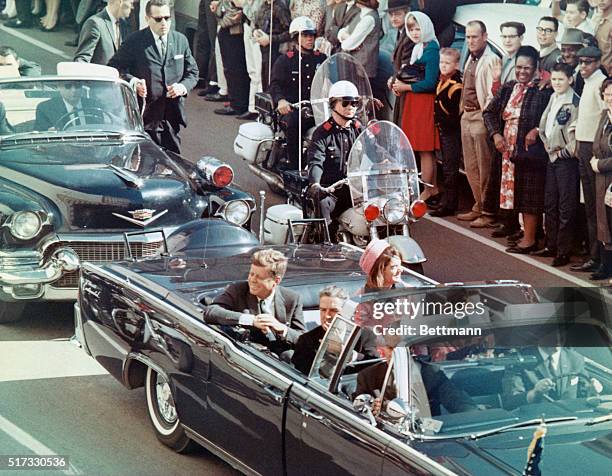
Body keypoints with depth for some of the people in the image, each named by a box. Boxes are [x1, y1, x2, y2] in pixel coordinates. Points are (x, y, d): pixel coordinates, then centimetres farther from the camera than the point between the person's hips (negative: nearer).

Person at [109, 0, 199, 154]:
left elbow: (192, 72, 16)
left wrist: (183, 86, -5)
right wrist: (132, 81, -18)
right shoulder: (134, 41, -3)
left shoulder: (181, 40, 10)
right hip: (146, 115, -4)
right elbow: (114, 68, -2)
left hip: (173, 114, 4)